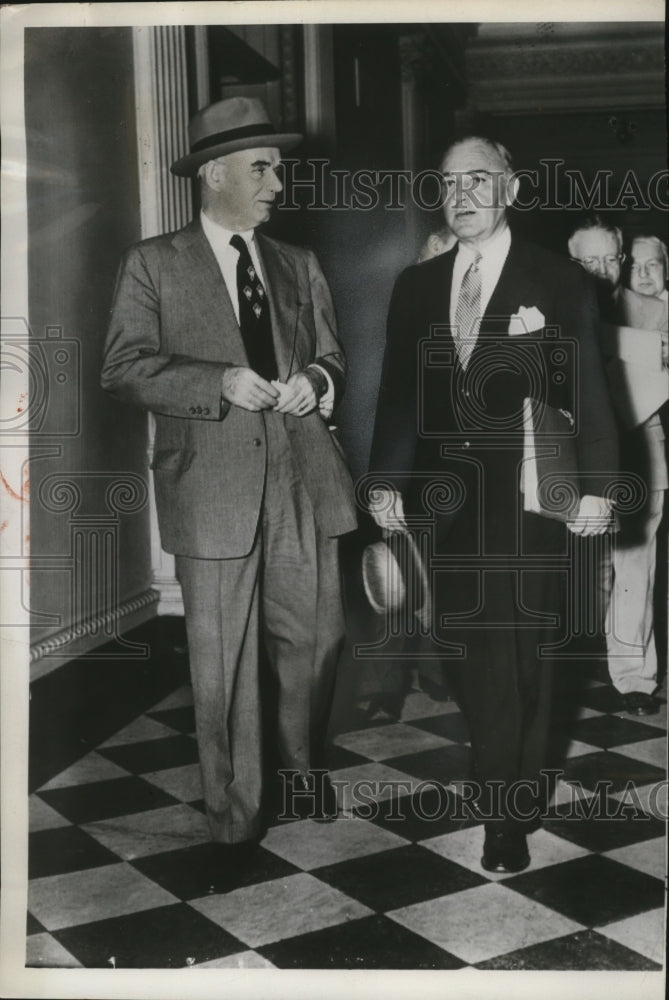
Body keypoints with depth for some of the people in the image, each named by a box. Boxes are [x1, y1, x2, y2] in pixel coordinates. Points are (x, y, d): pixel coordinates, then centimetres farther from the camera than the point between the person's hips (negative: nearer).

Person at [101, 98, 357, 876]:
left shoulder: (299, 266, 15)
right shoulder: (153, 264, 3)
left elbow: (332, 359, 17)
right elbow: (124, 369, -4)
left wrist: (314, 381, -7)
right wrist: (220, 383, -16)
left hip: (303, 481, 4)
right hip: (213, 487, -3)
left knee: (314, 643, 10)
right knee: (224, 665, 3)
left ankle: (304, 765, 39)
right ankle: (234, 819, 20)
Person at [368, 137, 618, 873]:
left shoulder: (559, 283, 0)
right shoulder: (415, 286, 10)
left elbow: (589, 394, -2)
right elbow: (398, 391, 9)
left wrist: (595, 485, -8)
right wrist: (385, 480, 2)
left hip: (525, 501, -4)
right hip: (447, 500, 4)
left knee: (515, 654, -1)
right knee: (461, 648, 9)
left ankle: (508, 812, 14)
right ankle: (508, 775, 30)